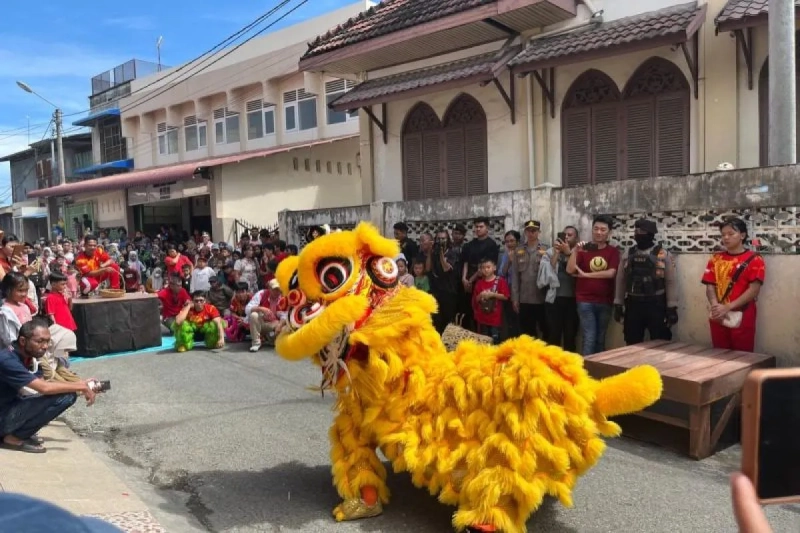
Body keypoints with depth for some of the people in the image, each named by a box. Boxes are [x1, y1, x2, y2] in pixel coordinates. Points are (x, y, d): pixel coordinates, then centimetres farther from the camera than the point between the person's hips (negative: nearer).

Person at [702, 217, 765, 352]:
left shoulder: (754, 260, -2)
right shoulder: (716, 259, 10)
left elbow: (754, 290, -11)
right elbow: (710, 286, 6)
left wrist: (727, 307, -19)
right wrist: (715, 305, -14)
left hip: (742, 317, -3)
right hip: (718, 317, 4)